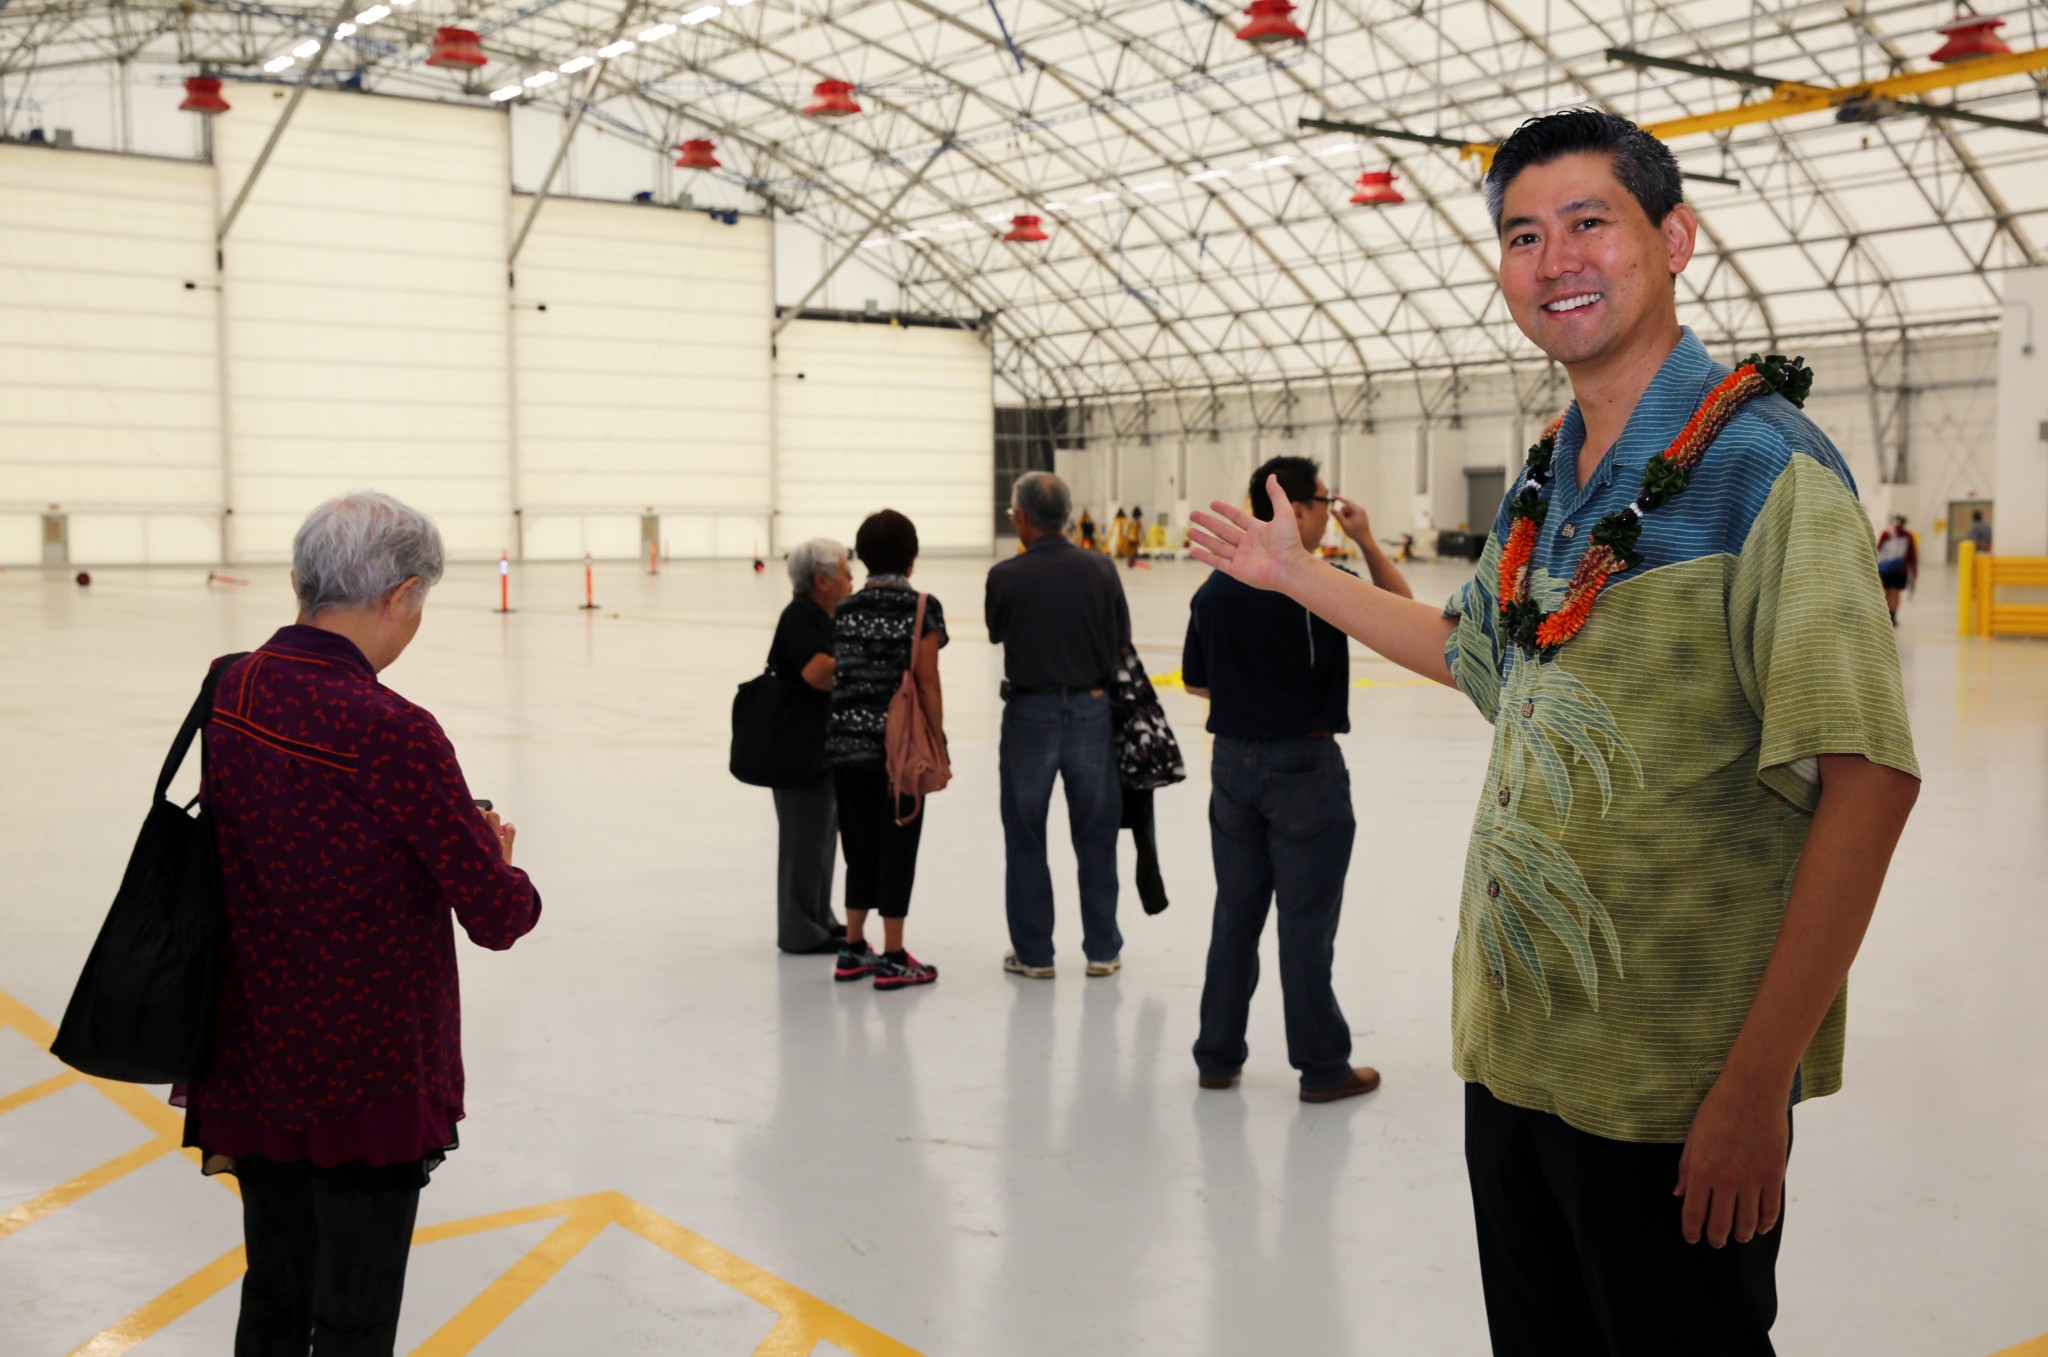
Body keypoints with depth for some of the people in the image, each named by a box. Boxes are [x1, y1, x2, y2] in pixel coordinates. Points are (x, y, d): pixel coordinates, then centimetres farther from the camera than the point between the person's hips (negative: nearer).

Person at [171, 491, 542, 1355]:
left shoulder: (231, 692, -3)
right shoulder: (394, 733, -23)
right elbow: (498, 918, -18)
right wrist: (498, 856, 2)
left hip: (250, 1065, 6)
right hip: (367, 1079, -6)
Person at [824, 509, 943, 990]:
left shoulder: (844, 611, 7)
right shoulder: (922, 608, -7)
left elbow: (833, 678, 6)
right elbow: (927, 683, -10)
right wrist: (937, 744, -5)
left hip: (847, 742, 5)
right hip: (900, 745, -5)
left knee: (860, 844, 15)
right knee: (897, 846, 3)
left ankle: (853, 950, 23)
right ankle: (892, 959, 7)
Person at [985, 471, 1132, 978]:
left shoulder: (1005, 577, -11)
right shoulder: (1100, 569, -5)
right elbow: (1122, 645, 1)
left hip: (1029, 716, -2)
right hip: (1092, 709, 2)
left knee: (1026, 842, 10)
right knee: (1097, 840, 12)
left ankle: (1033, 953, 15)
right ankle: (1103, 950, 18)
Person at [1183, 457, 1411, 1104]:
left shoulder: (1215, 588, 1)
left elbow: (1195, 681, 9)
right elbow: (1402, 610, -1)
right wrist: (1367, 540, 1)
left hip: (1233, 760, 5)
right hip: (1303, 766, -5)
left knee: (1236, 913, 13)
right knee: (1307, 922, 3)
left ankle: (1218, 1055, 21)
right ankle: (1323, 1068, 13)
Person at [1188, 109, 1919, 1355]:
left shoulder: (1765, 465, -14)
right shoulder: (1547, 482, 9)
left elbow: (1866, 781, -20)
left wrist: (1759, 1082, -22)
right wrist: (1297, 574, 27)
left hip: (1676, 1088, -7)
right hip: (1513, 1056, 7)